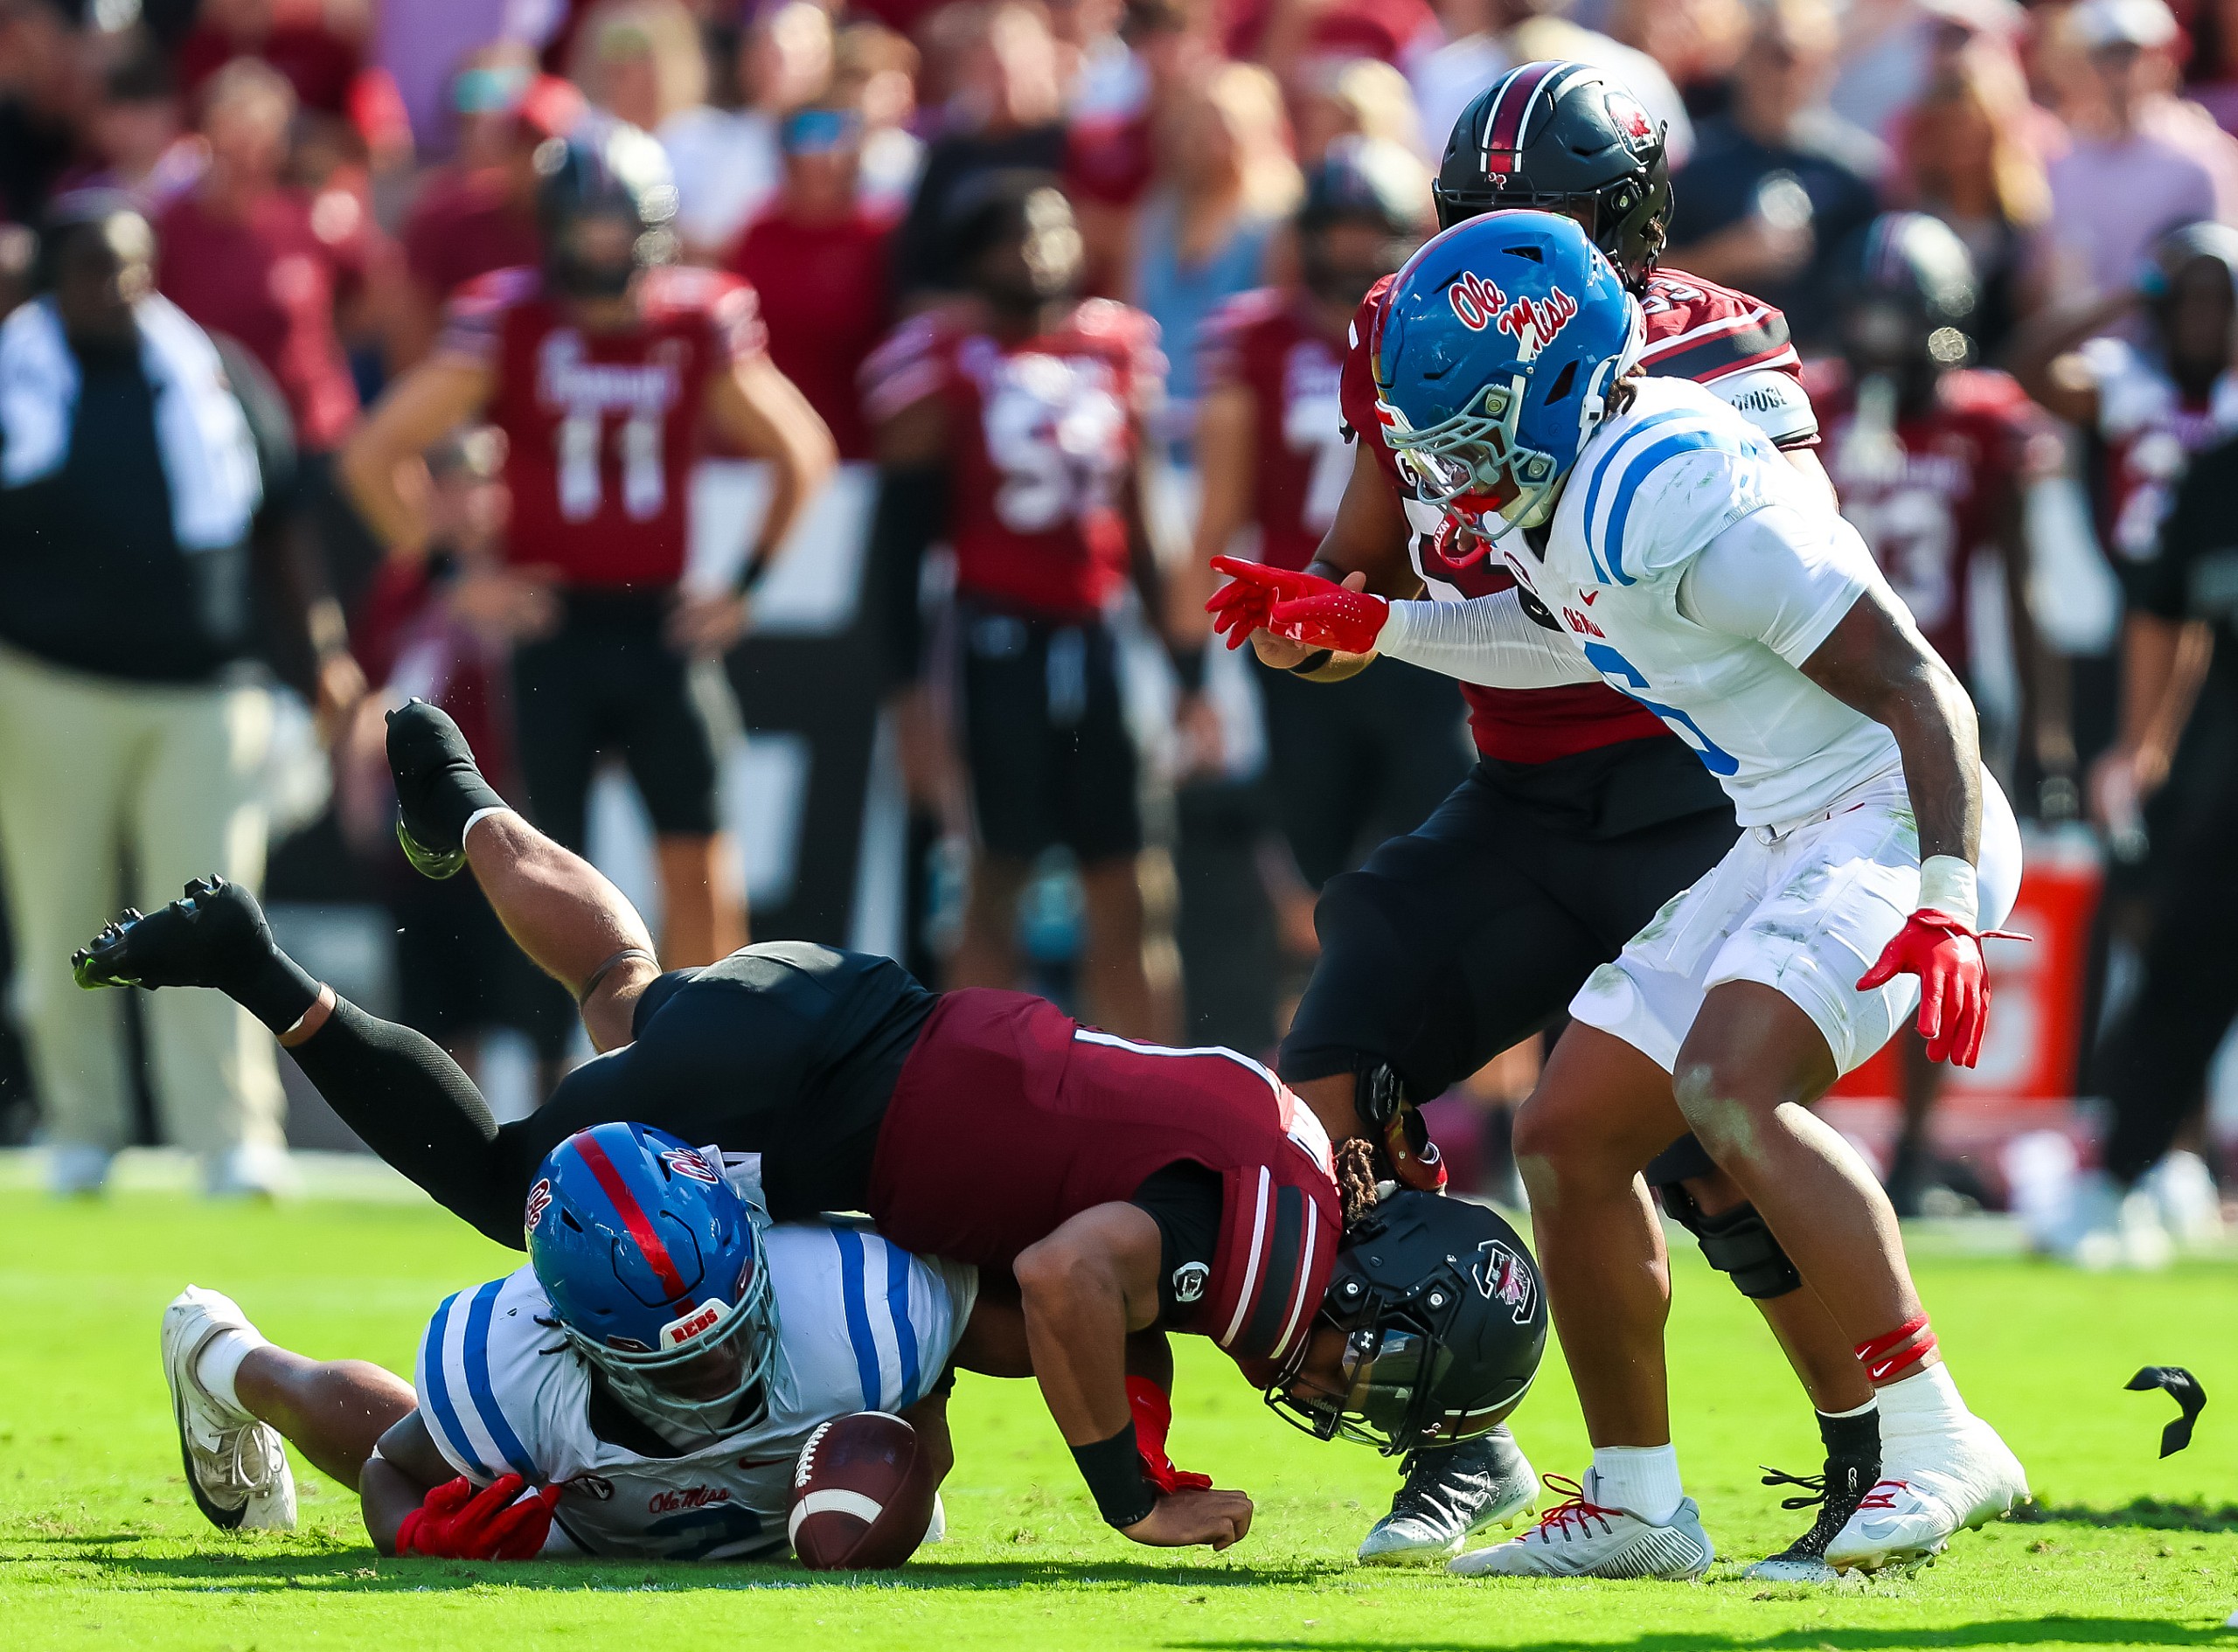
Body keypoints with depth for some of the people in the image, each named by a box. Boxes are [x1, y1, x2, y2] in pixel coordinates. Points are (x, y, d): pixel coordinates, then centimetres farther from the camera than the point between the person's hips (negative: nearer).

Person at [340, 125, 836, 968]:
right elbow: (372, 455, -2)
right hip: (550, 623, -2)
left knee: (701, 862, -3)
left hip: (657, 623, 2)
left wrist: (746, 585, 7)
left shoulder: (699, 323, 1)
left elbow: (803, 454, 14)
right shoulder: (508, 323, -6)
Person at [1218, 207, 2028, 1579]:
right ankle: (1636, 1507, 19)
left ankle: (1938, 1447, -25)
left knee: (1730, 1087, -30)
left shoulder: (1677, 497, -25)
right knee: (1570, 1139, 7)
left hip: (1890, 827, -10)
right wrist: (1370, 627, 27)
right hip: (1773, 843, 10)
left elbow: (1914, 682, -26)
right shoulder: (1567, 497, 3)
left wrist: (1943, 904, -33)